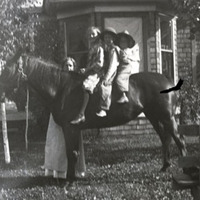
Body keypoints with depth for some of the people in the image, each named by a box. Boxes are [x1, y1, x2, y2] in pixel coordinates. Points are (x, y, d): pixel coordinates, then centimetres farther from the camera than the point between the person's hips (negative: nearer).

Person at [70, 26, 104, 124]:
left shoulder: (99, 48, -2)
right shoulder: (91, 48, 24)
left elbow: (100, 64, -12)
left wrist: (87, 69, -11)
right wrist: (84, 69, 7)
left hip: (96, 73, -10)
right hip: (89, 72, 10)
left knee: (86, 85, -34)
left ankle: (81, 114, -41)